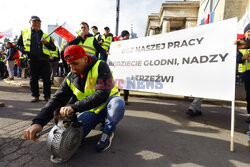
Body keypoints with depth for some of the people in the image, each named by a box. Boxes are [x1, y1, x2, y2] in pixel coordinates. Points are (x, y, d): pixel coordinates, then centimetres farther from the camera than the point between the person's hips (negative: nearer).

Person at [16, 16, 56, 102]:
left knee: (46, 79, -2)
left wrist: (46, 42, -9)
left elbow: (53, 48, 7)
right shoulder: (24, 33, 15)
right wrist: (23, 50, 0)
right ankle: (35, 96, 19)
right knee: (33, 79, 6)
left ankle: (47, 96, 7)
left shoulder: (46, 35, 13)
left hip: (44, 60, 0)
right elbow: (18, 44, 20)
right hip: (32, 60, 1)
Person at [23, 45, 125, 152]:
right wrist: (38, 122, -25)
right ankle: (98, 121, 11)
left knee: (118, 104, -39)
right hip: (91, 110, 4)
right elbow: (56, 100, -8)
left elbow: (102, 94, -32)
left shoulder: (100, 67, -19)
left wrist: (74, 107, -38)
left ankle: (108, 132, -9)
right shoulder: (70, 79, -4)